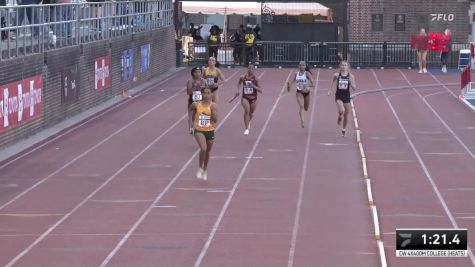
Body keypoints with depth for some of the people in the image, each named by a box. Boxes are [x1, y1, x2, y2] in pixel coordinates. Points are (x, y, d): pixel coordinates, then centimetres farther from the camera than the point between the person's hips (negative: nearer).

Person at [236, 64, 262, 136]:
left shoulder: (255, 79, -11)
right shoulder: (243, 77, -6)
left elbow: (260, 91, -12)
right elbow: (239, 83, 19)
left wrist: (254, 86, -27)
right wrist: (238, 90, 5)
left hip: (253, 98, 1)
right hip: (245, 97, -1)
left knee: (251, 113, 17)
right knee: (246, 110, -25)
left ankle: (248, 122, 54)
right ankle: (246, 129, -21)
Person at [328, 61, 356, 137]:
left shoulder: (351, 76, -2)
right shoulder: (336, 75, -2)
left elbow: (354, 88, -4)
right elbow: (333, 84, 16)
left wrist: (351, 82, -21)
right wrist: (330, 90, 4)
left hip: (346, 97, 2)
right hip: (339, 96, -2)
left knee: (346, 115, 9)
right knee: (342, 110, -27)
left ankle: (344, 129, 32)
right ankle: (339, 118, 8)